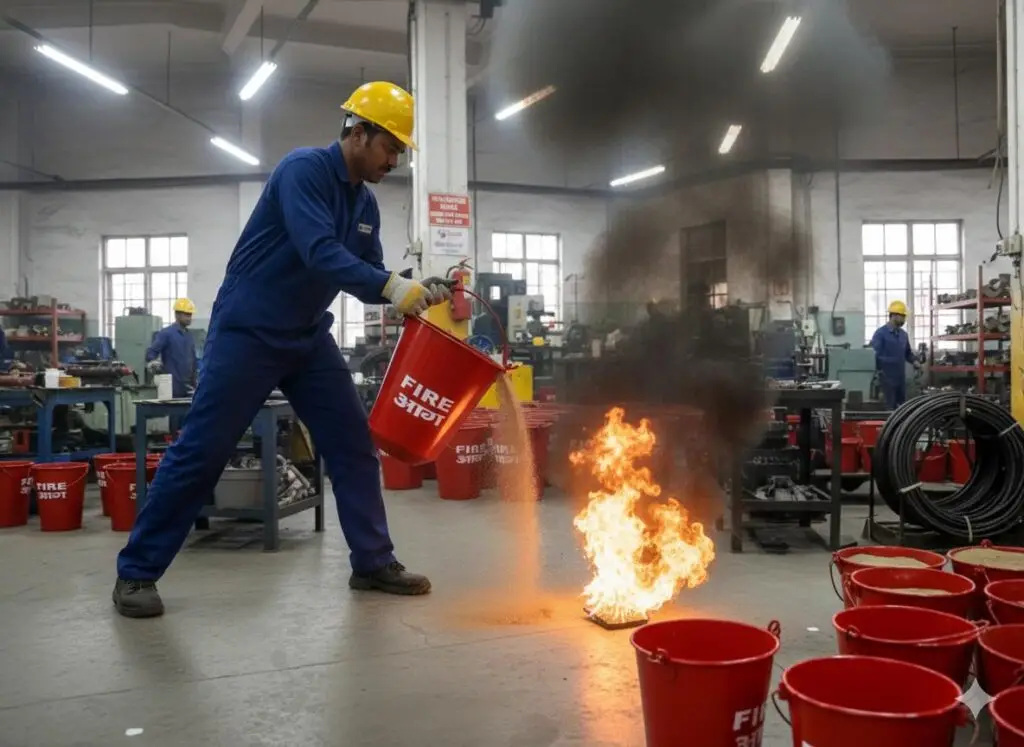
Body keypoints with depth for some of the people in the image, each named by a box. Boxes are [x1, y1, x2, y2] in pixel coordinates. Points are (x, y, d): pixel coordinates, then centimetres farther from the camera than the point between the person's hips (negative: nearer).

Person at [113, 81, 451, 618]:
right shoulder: (304, 169, -17)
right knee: (200, 452, -5)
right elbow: (319, 253, -31)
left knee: (354, 444, 3)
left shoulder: (365, 203, 8)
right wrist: (392, 287, -37)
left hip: (307, 337, 8)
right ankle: (136, 572, 9)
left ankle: (374, 563, 12)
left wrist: (417, 292, -9)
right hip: (247, 331, -8)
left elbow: (370, 275, 8)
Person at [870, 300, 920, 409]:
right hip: (887, 377, -7)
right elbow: (874, 354, -14)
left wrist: (914, 361, 3)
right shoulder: (880, 333, -10)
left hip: (901, 376, 7)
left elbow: (908, 353, 22)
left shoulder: (903, 334, 11)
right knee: (890, 407, -3)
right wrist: (879, 371, -20)